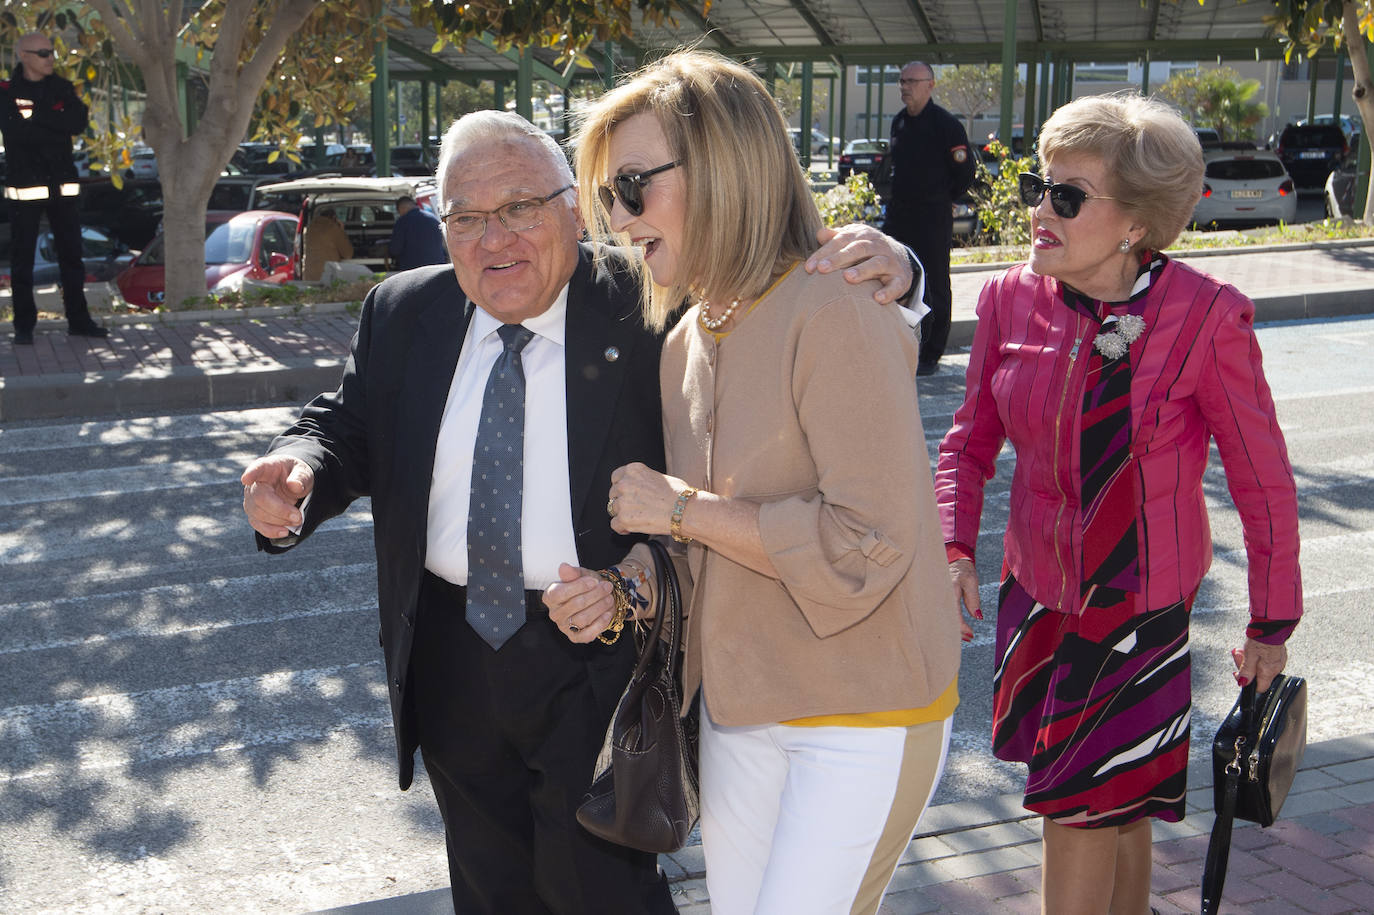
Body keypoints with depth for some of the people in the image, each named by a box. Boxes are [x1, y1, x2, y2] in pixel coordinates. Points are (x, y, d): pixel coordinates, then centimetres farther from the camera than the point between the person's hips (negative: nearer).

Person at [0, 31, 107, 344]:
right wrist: (56, 125, -15)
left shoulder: (61, 88, 9)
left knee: (71, 254, 6)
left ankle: (79, 319, 14)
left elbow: (78, 122, -8)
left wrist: (36, 114, -14)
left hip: (62, 183, 3)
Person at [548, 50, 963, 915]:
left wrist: (680, 507, -18)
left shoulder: (835, 316, -20)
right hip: (740, 706, 8)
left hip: (863, 715, -7)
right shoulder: (687, 343, 6)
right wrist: (628, 586, -5)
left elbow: (866, 548, -25)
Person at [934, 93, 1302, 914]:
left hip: (1142, 609, -4)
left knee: (1086, 812, -3)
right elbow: (972, 440, 8)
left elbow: (1263, 481, -8)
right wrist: (956, 546, -7)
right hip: (1038, 593, 4)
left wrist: (1273, 624, -1)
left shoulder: (1205, 316, -17)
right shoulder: (1011, 299, -6)